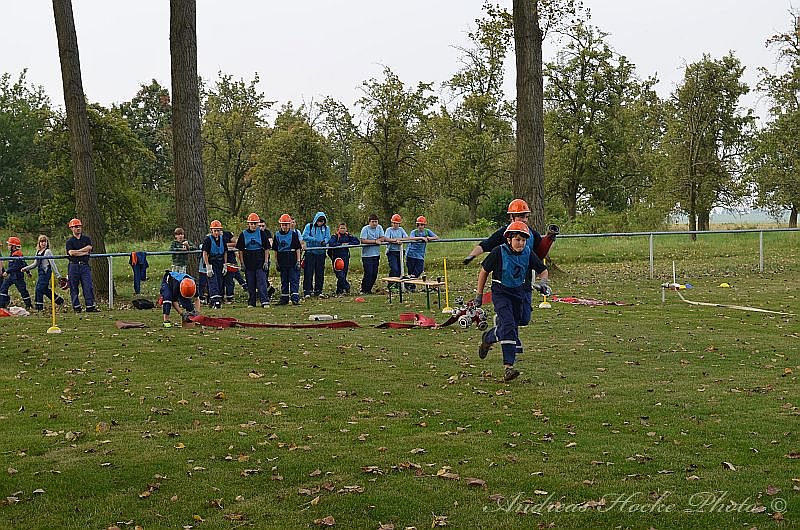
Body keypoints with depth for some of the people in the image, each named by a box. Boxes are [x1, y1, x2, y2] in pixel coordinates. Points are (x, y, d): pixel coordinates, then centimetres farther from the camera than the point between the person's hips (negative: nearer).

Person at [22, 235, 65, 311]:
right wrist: (26, 268, 14)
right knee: (45, 290, 10)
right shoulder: (38, 252, 15)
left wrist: (58, 275, -12)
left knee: (39, 289, -9)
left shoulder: (48, 252, -8)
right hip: (40, 273, 8)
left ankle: (39, 307, -2)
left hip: (46, 272, -8)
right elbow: (35, 264, 23)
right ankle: (59, 300, 24)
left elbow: (52, 264, -11)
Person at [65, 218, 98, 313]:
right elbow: (71, 253, -11)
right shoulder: (69, 241, 6)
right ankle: (76, 307, 10)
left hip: (85, 266, 1)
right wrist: (84, 252, -8)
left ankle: (90, 306, -7)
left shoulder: (86, 238, 13)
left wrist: (77, 251, -7)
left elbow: (89, 248, -5)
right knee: (73, 287, 3)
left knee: (88, 286, -7)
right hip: (73, 266, -1)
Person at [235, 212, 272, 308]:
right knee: (250, 283, 6)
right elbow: (240, 250, 8)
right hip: (248, 261, 2)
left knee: (262, 281, -10)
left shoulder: (262, 233, 2)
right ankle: (251, 303, 13)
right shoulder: (243, 234, 5)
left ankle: (265, 301, -13)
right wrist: (242, 263, 3)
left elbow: (266, 248, 3)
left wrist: (266, 261, -4)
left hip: (260, 260, -2)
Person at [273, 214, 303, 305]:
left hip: (292, 260, -3)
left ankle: (295, 298, -8)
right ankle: (284, 299, 16)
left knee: (294, 280, -6)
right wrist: (276, 262, 7)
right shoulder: (277, 235, 7)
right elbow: (275, 250, 10)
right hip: (282, 261, 3)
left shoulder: (294, 234, -1)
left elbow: (298, 249, -1)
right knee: (284, 280, 10)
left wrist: (298, 261, -6)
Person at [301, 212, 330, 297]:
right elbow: (305, 236, -10)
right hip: (310, 252, -3)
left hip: (321, 252, 3)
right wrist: (316, 240, -19)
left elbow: (327, 238, 0)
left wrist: (324, 241, -23)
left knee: (320, 273, 7)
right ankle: (307, 291, -3)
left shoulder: (326, 228, 9)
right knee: (308, 272, -5)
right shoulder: (309, 226, 1)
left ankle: (318, 291, 15)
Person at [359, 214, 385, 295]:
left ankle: (369, 289, 18)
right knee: (368, 273, -9)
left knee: (374, 273, 7)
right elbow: (363, 240, -18)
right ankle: (364, 290, 0)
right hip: (367, 255, -5)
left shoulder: (379, 228, 8)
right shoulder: (365, 229, -8)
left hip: (376, 254, 5)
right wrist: (375, 241, -18)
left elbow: (383, 238, 2)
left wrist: (374, 240, -14)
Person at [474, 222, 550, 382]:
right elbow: (484, 271, -2)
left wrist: (544, 282, -14)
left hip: (521, 292, 5)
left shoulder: (528, 253, -6)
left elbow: (542, 270, 8)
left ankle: (489, 337, 31)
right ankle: (508, 367, -16)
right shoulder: (499, 252, -14)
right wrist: (479, 295, 0)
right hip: (501, 292, -5)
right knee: (508, 324, -18)